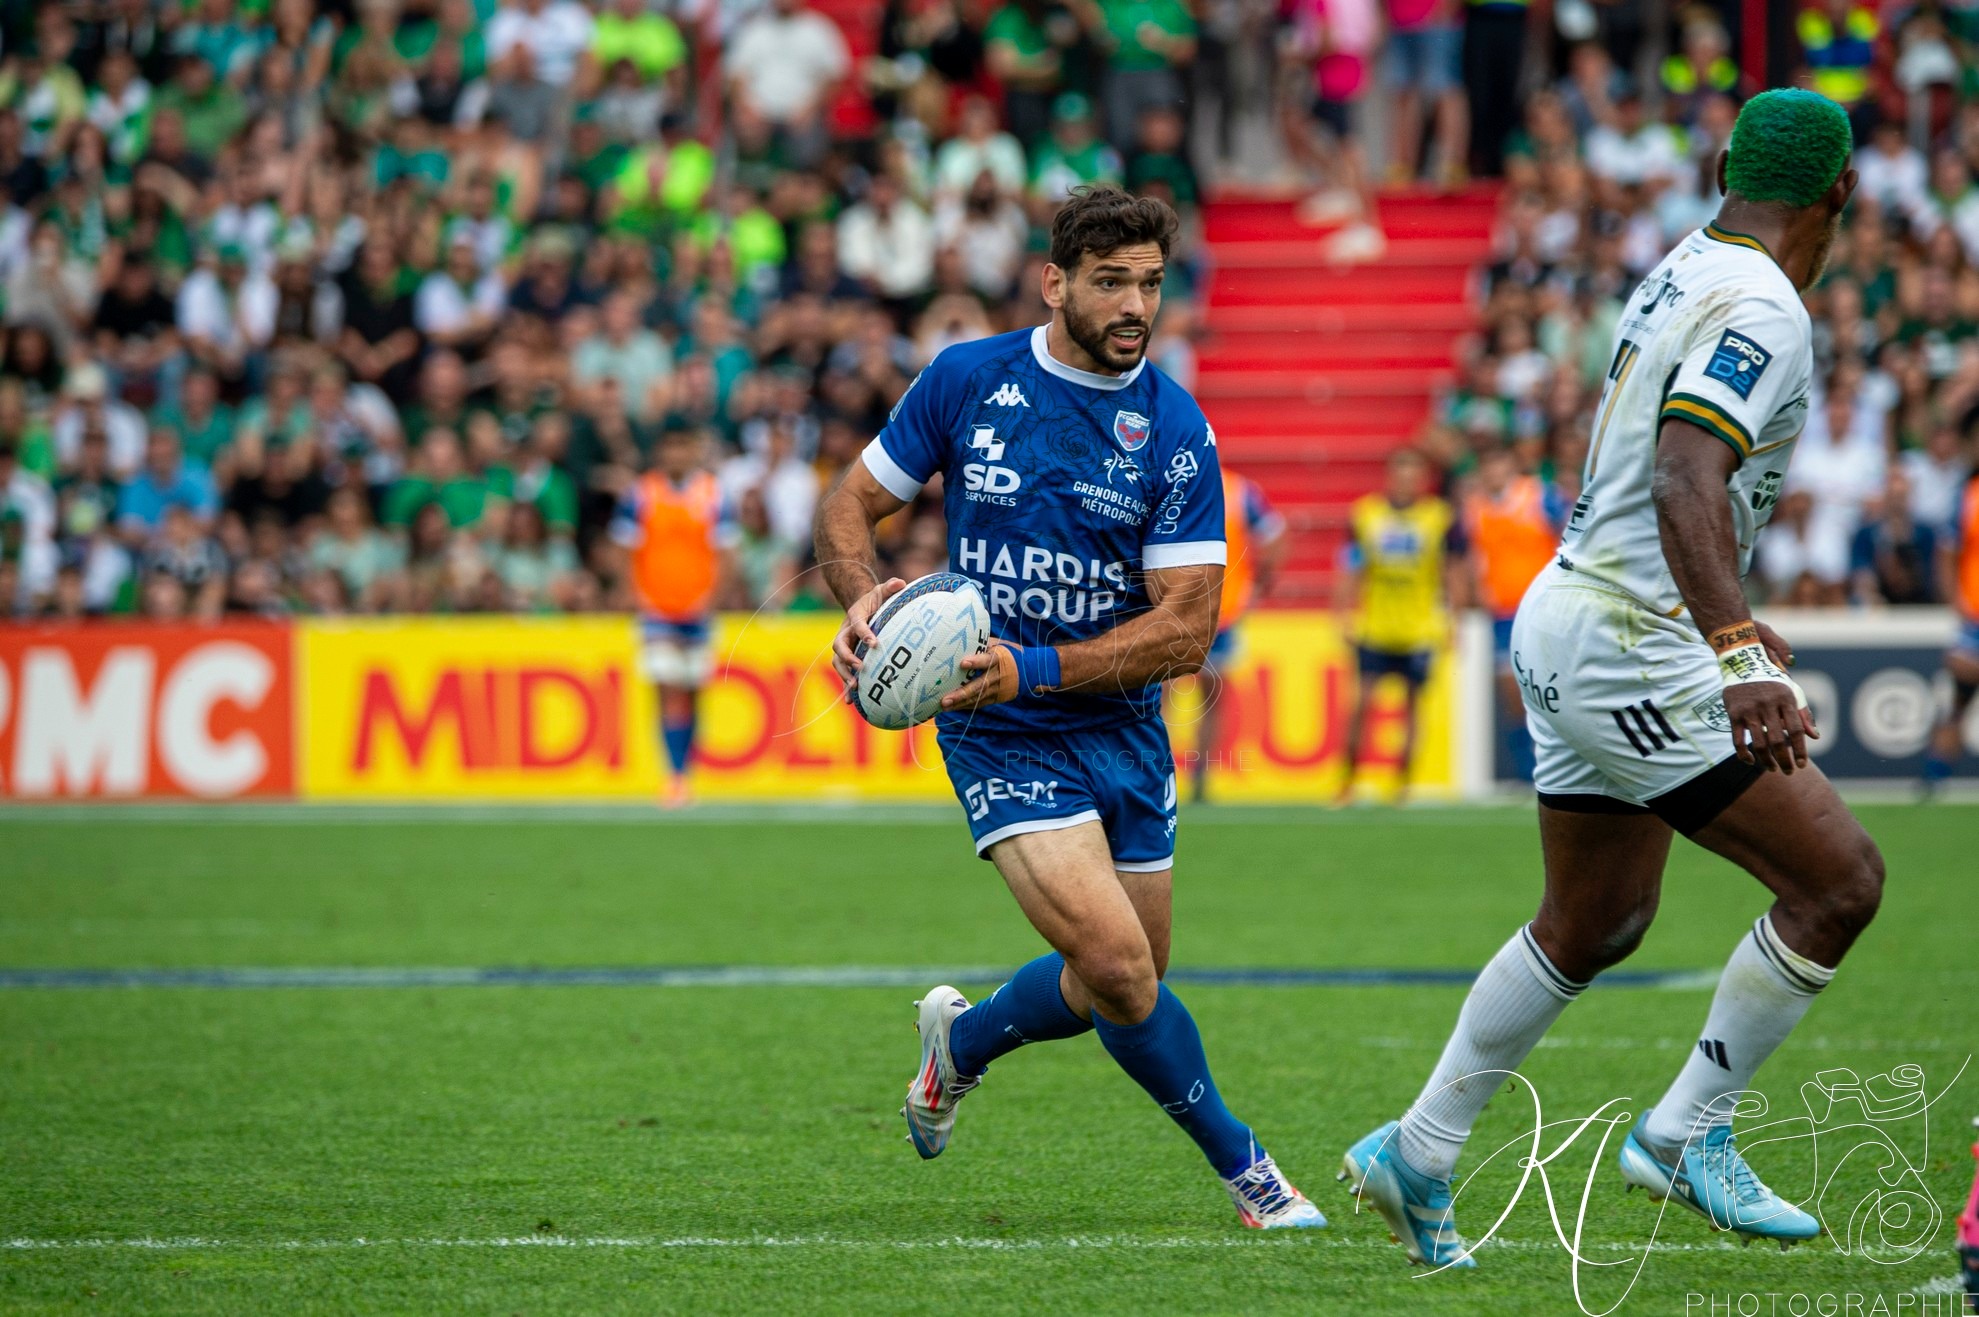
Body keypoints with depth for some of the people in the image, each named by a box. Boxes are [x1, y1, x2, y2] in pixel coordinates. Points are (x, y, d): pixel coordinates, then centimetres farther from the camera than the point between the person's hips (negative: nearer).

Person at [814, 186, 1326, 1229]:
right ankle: (1239, 1163, 2)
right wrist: (863, 597, -16)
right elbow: (851, 503, 5)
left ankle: (960, 1042, 44)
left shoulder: (1175, 430, -9)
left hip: (1122, 732, 3)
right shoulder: (966, 381, -6)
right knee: (1119, 967, -18)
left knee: (1115, 987, 14)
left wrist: (1037, 667, -24)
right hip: (1002, 739, -3)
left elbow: (1187, 627, -12)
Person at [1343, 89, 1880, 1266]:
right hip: (1626, 650, -10)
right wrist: (1737, 657, -42)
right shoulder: (1760, 309, -17)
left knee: (1596, 925, 21)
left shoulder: (1684, 275, 12)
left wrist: (1721, 621, 39)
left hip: (1568, 620, 10)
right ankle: (1687, 1133, 1)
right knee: (1840, 877, -8)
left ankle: (1419, 1155, 27)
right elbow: (1686, 481, -31)